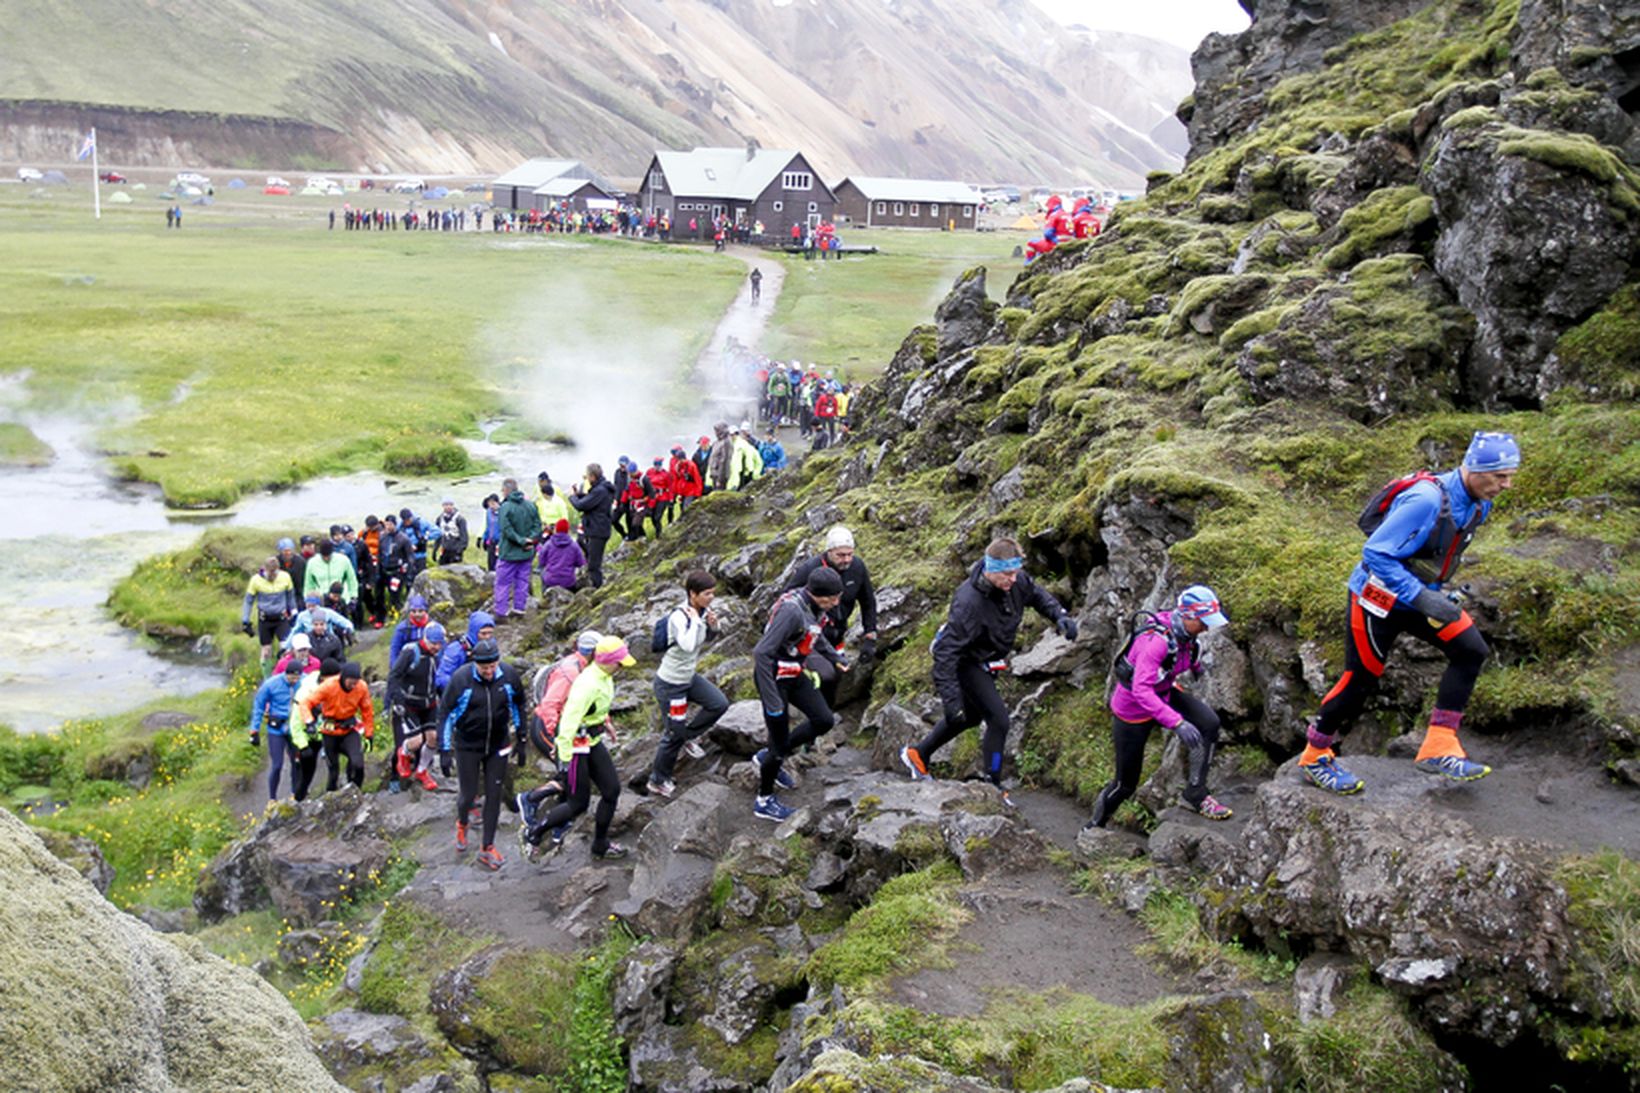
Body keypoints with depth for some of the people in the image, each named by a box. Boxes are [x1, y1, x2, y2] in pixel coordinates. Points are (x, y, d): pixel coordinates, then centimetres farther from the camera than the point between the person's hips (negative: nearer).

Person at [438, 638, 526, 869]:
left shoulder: (509, 675, -12)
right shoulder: (461, 679, -20)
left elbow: (518, 706, 5)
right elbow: (445, 713, -11)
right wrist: (444, 751, -12)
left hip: (498, 746, 2)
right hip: (468, 746, -2)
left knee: (494, 796, 6)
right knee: (468, 795, 6)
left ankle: (487, 848, 18)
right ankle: (462, 824, 42)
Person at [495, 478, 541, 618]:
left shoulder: (506, 507, -13)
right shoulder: (530, 505, 5)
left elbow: (507, 530, -19)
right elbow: (537, 525, 3)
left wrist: (521, 541, -15)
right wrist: (531, 539, -7)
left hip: (509, 553, -5)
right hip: (527, 553, 5)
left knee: (503, 582, 2)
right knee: (522, 581, 14)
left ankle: (501, 612, 1)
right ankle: (520, 608, 18)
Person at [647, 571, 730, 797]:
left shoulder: (702, 611, -4)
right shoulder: (679, 616, -27)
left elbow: (706, 639, 13)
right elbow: (687, 645, -45)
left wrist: (713, 626, -8)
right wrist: (694, 619, -32)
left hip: (689, 677, 7)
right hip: (670, 683, -7)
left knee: (719, 704, -3)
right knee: (673, 734, 5)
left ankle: (687, 736, 20)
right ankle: (657, 781, 25)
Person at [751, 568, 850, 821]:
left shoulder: (814, 605, -4)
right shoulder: (792, 611, -31)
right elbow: (761, 653, -33)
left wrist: (835, 658, 22)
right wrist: (772, 700, -32)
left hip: (794, 674, 9)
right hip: (773, 677, -8)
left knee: (824, 721, 8)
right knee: (780, 740, 2)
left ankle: (769, 758, 25)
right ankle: (764, 802, 23)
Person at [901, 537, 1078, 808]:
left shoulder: (1015, 582, -17)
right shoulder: (969, 602, -39)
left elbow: (1037, 594, 8)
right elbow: (946, 651, -37)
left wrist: (1060, 615, -11)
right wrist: (950, 697, -42)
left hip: (988, 662, 9)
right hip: (968, 663, -9)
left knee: (971, 715, 24)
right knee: (998, 720, -12)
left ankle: (917, 755, 42)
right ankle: (993, 786, 6)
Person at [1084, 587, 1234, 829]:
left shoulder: (1185, 633, -12)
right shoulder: (1155, 642, -36)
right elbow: (1141, 691, -43)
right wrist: (1177, 723, -49)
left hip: (1164, 694, 7)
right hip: (1133, 708, -7)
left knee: (1209, 723, -20)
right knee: (1126, 782, 4)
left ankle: (1195, 794, -9)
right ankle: (1095, 825, 32)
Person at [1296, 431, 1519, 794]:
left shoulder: (1478, 504, -2)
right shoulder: (1426, 501, -29)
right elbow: (1376, 553, -29)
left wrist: (1440, 593, 12)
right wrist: (1422, 597, -32)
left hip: (1420, 593, 8)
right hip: (1379, 597, -8)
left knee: (1471, 650, -8)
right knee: (1360, 679, -1)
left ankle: (1438, 749, -4)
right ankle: (1314, 757, 18)